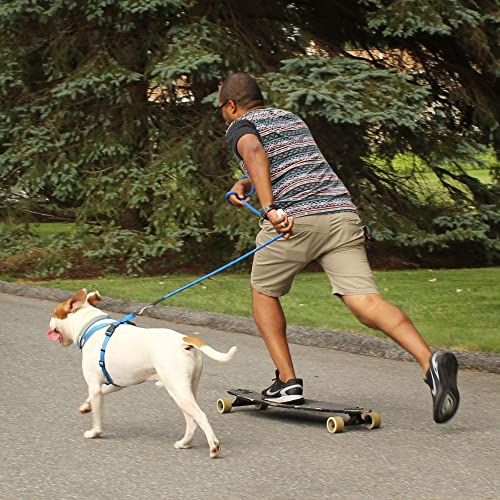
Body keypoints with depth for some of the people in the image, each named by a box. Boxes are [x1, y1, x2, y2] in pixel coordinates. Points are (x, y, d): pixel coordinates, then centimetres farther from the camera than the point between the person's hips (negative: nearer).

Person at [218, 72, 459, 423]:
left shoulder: (241, 126, 9)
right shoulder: (291, 118, 30)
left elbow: (254, 151, -16)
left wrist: (268, 207, -25)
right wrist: (243, 184, 36)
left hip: (294, 220, -5)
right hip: (342, 211, 5)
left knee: (263, 293, 21)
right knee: (367, 303, -9)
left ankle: (287, 380, 11)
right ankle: (431, 362, -32)